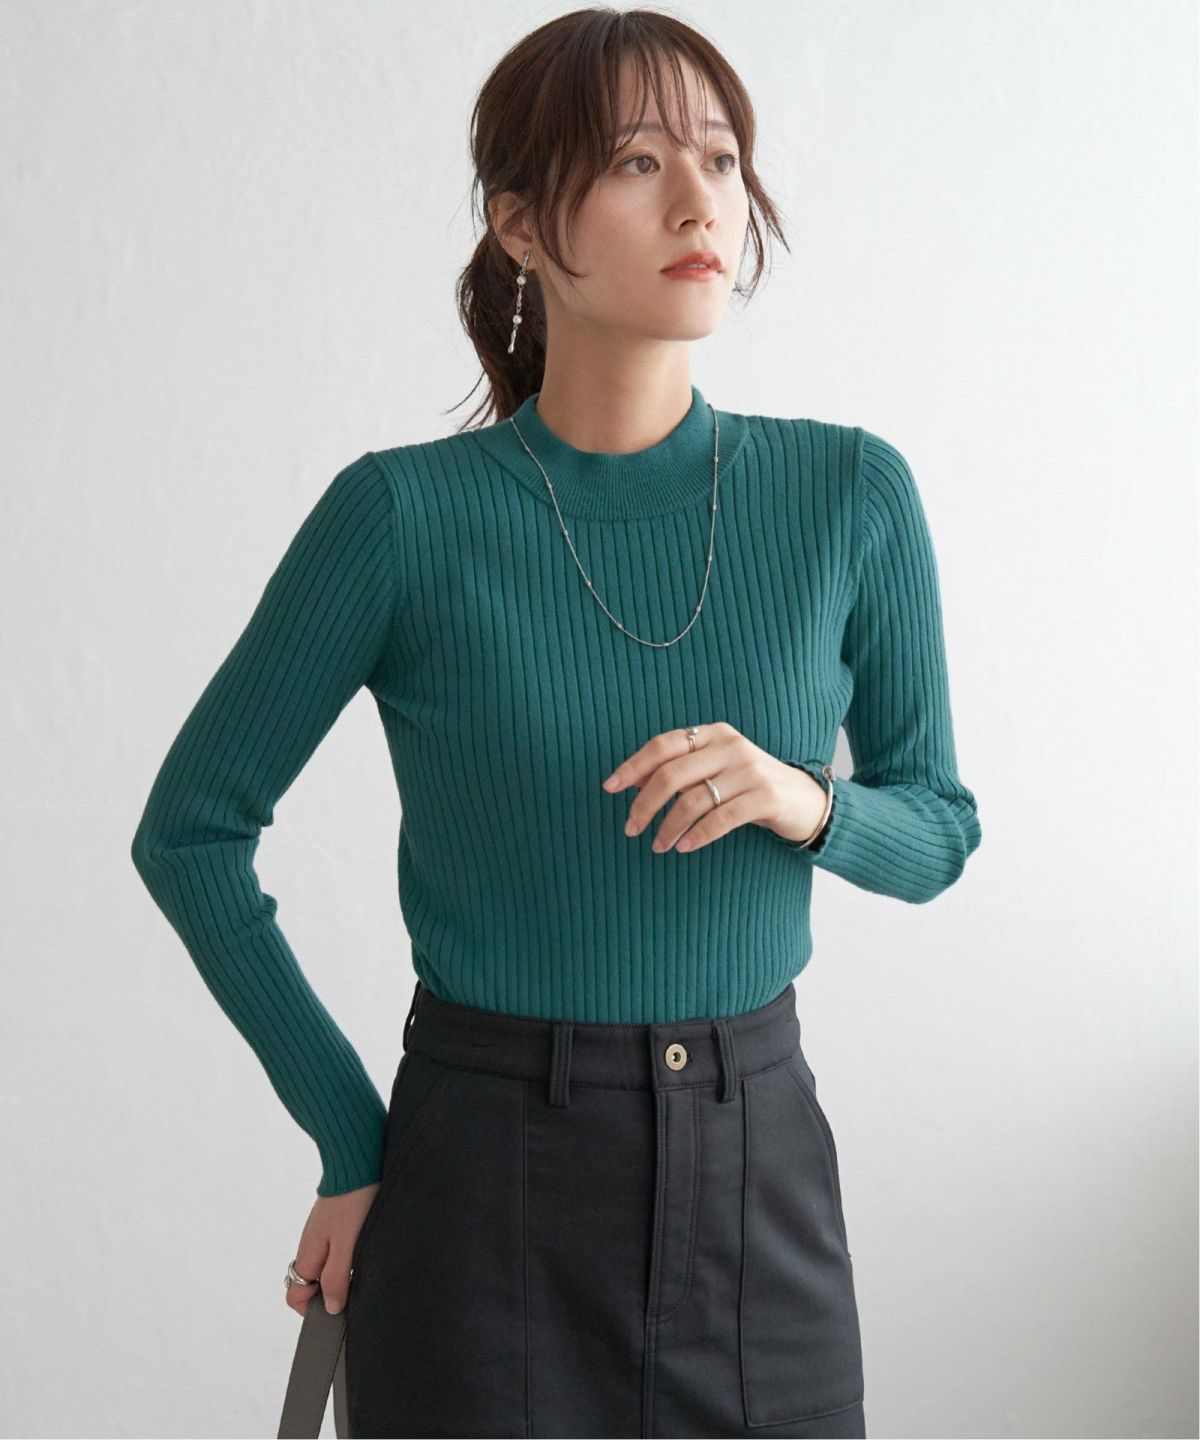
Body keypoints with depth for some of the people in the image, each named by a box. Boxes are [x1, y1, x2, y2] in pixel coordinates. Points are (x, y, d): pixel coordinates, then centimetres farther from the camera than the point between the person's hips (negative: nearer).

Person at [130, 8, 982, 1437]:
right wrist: (351, 1140, -3)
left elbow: (940, 828, 7)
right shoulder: (409, 515, -11)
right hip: (486, 1197, -2)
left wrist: (806, 803, -15)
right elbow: (190, 832, -2)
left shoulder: (850, 494, -4)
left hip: (762, 1172, 3)